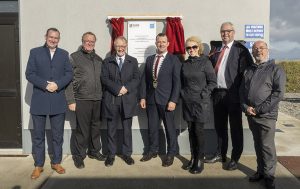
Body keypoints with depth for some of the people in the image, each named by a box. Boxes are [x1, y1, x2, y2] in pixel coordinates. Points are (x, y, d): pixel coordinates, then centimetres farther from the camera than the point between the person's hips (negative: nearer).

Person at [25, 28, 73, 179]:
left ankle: (56, 162, 23)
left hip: (58, 101, 2)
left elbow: (69, 74, 3)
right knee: (38, 135, 7)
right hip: (39, 100, -1)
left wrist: (57, 84, -13)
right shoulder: (35, 52, 5)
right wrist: (45, 85, -16)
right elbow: (29, 74, -3)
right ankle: (38, 165, 20)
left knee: (57, 135, 9)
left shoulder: (64, 54, 11)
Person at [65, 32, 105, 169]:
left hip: (97, 100, 5)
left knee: (95, 127, 13)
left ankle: (94, 151, 30)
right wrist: (71, 101, -9)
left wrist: (102, 96, 10)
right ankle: (79, 155, 18)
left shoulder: (98, 59, 14)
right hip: (82, 100, -5)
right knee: (82, 129, 1)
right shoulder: (74, 57, -1)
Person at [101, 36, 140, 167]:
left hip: (128, 100, 0)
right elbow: (104, 79, -2)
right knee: (111, 130, 6)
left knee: (127, 129, 8)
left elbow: (136, 79, 2)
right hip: (111, 100, 0)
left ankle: (127, 153, 21)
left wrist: (126, 88, -15)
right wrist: (117, 88, -15)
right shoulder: (107, 61, 9)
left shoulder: (133, 61, 11)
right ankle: (111, 154, 20)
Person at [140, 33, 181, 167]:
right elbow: (144, 79, 11)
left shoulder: (174, 60, -2)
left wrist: (173, 100, -15)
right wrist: (143, 97, 4)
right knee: (152, 127, 12)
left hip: (166, 100, -4)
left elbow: (177, 82, -8)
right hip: (151, 99, 4)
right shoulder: (149, 59, 12)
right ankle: (153, 150, 29)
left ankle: (171, 153, 21)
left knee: (169, 127, 5)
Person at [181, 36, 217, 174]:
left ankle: (200, 161, 12)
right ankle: (193, 158, 23)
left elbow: (213, 82, -5)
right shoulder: (185, 64, 9)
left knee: (198, 131, -1)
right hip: (187, 102, 5)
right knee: (191, 131, 10)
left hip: (201, 102, -4)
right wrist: (183, 94, 7)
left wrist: (203, 94, -10)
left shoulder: (205, 62, -5)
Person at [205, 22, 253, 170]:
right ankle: (221, 154, 30)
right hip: (218, 93, 6)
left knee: (235, 127, 6)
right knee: (220, 126, 15)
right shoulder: (216, 50, 12)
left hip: (233, 94, -5)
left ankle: (235, 159, 19)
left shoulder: (240, 49, -6)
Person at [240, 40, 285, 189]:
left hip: (266, 115, -4)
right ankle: (260, 171, 26)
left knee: (267, 146, 1)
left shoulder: (276, 69, -2)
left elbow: (279, 93, -10)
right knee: (258, 145, 13)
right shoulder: (248, 70, 15)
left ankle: (269, 175, 17)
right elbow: (242, 90, 14)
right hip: (250, 115, 5)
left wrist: (259, 109, -14)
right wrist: (245, 107, -3)